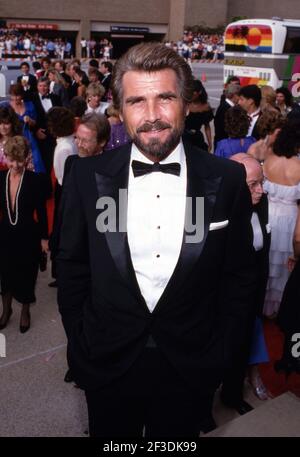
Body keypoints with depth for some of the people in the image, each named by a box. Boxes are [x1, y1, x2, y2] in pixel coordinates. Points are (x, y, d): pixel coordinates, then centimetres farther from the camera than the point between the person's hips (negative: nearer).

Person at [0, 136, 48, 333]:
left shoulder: (34, 180, -14)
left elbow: (42, 211, -7)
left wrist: (44, 237, -5)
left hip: (28, 235, -3)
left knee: (26, 275, 13)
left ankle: (25, 311, 36)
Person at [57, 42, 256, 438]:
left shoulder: (228, 180, -11)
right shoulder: (86, 177, -10)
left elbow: (239, 277, -2)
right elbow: (72, 269, 0)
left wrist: (223, 356, -1)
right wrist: (80, 347, 1)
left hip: (191, 367, 0)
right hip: (107, 364, 1)